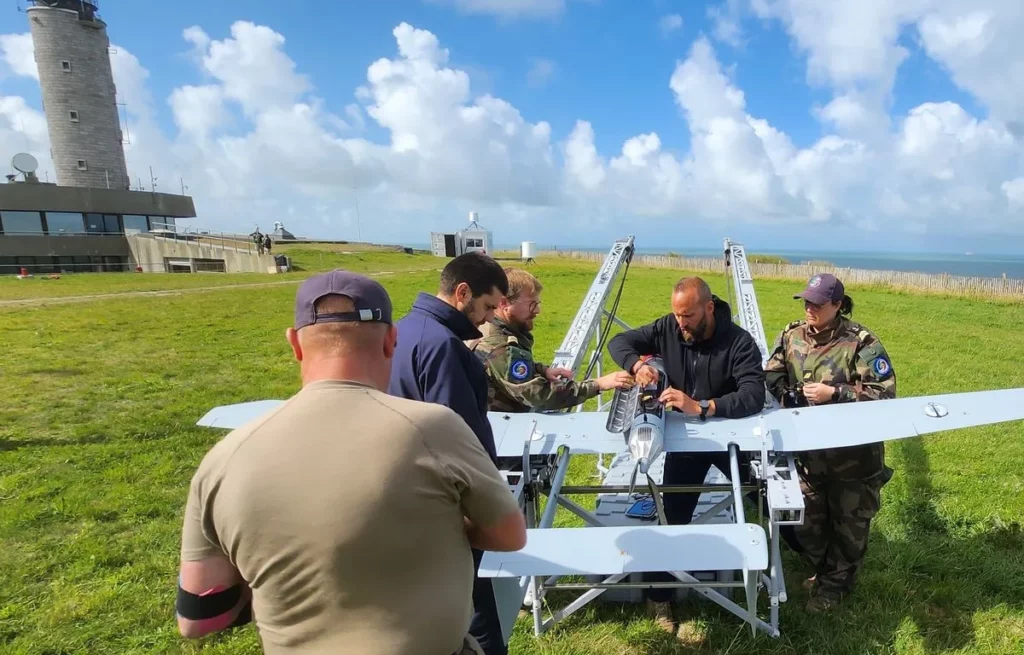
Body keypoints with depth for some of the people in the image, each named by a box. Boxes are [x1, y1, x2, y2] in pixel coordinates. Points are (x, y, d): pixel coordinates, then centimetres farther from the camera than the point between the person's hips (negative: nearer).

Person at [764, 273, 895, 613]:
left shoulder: (861, 343, -16)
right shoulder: (792, 335, -1)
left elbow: (884, 394, -18)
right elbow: (771, 376, 6)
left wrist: (835, 394, -23)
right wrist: (785, 393, -12)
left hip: (853, 454, -4)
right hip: (808, 450, 5)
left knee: (848, 523, 15)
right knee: (807, 520, 18)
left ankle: (835, 583, 36)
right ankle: (822, 569, 44)